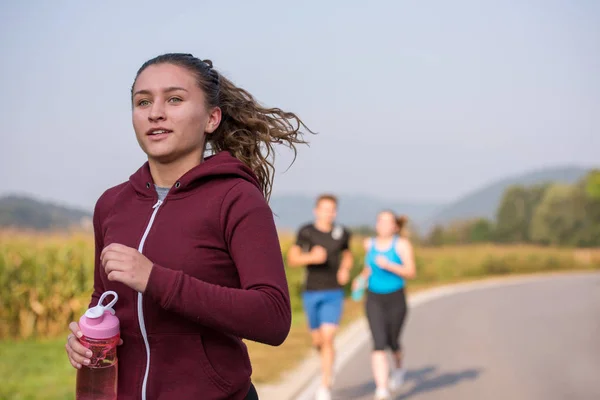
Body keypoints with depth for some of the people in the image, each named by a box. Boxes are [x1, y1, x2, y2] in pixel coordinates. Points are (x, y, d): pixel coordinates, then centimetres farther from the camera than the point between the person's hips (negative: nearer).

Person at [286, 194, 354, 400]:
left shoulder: (342, 233, 1)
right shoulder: (306, 232, -6)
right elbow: (292, 259, -10)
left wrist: (345, 269, -1)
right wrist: (311, 257, -28)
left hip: (334, 293, -1)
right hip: (311, 292, 1)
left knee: (328, 338, -15)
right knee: (318, 340, 12)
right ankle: (327, 361, 47)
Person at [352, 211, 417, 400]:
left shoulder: (402, 244, -8)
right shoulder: (369, 244, 4)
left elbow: (411, 272, -12)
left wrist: (389, 265, -24)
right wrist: (361, 278, 3)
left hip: (395, 299, -2)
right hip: (374, 300, 2)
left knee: (392, 342, 13)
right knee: (378, 344, -13)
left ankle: (398, 366, 50)